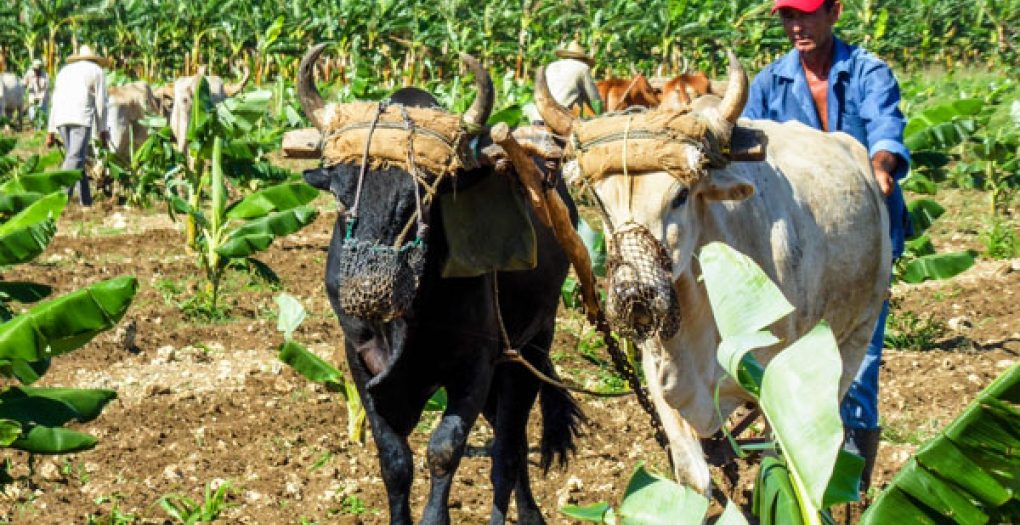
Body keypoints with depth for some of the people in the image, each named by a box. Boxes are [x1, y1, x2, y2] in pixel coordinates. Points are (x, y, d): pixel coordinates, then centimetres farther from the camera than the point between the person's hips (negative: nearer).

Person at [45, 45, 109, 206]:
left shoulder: (65, 70, 28)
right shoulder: (96, 71, 14)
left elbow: (55, 102, 23)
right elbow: (101, 103, 5)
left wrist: (51, 131, 22)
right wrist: (102, 129, 9)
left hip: (61, 120, 5)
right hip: (82, 117, -5)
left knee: (73, 155, 14)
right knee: (75, 158, -13)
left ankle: (85, 198, 13)